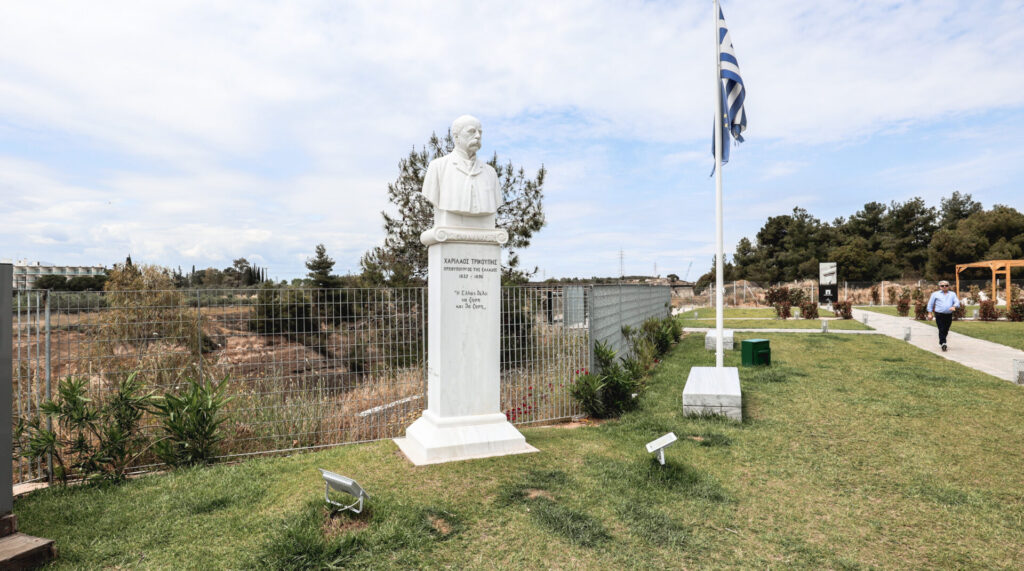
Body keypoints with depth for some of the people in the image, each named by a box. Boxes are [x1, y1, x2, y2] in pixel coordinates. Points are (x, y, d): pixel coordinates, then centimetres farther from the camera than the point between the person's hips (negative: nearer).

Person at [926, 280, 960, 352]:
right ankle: (943, 343, -12)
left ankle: (941, 342, 25)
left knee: (946, 330, 9)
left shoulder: (952, 294, 15)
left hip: (949, 315, 3)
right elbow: (930, 304, 10)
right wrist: (930, 313, 2)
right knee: (941, 330, -10)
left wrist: (954, 306, -20)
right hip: (939, 315, -3)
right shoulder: (935, 294, 9)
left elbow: (957, 302, 3)